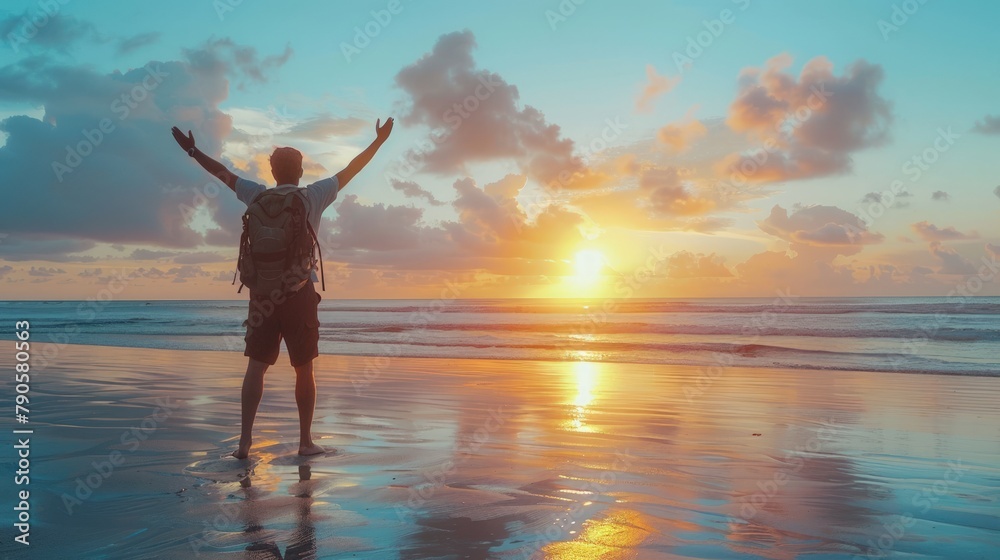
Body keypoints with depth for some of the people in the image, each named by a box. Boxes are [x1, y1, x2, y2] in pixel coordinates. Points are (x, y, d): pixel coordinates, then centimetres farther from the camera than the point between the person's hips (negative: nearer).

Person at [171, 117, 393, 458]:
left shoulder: (259, 197, 5)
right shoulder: (313, 197, 0)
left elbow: (223, 173, 17)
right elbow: (350, 171, 9)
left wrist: (192, 151, 32)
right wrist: (379, 141, 19)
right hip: (300, 292, -2)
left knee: (256, 366, 5)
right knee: (304, 369, 6)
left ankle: (245, 440, 0)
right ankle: (306, 441, 12)